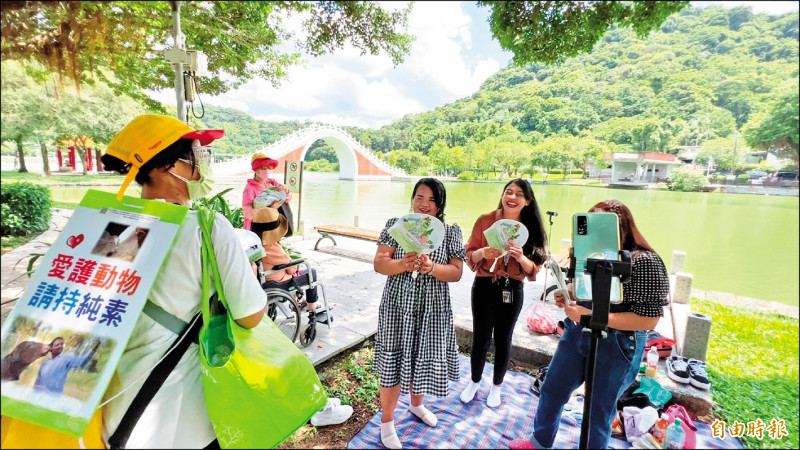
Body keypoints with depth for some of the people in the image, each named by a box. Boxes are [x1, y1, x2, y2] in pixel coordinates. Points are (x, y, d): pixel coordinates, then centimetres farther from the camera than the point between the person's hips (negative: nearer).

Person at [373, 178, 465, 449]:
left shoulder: (450, 232, -1)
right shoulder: (395, 225, -3)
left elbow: (456, 273, -4)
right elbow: (379, 264, -7)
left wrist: (432, 268, -23)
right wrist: (403, 264, -27)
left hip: (432, 310, 2)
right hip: (399, 307, -2)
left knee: (424, 359, 16)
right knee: (393, 362, 4)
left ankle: (416, 404, 47)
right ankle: (387, 422, 27)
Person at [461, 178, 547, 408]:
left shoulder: (531, 228, -3)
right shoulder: (485, 220, -6)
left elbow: (534, 268, -2)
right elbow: (470, 254, -2)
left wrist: (521, 257, -23)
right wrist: (482, 253, -24)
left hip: (512, 290, 1)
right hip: (484, 286, -1)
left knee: (503, 340, 15)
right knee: (480, 339, 8)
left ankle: (497, 386, 40)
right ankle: (474, 382, 36)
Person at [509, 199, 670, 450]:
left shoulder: (645, 262, -21)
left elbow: (648, 320, -23)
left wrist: (591, 316, -27)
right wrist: (567, 293, -8)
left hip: (615, 347, -6)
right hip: (576, 334, 6)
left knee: (599, 412, 13)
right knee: (552, 390, 19)